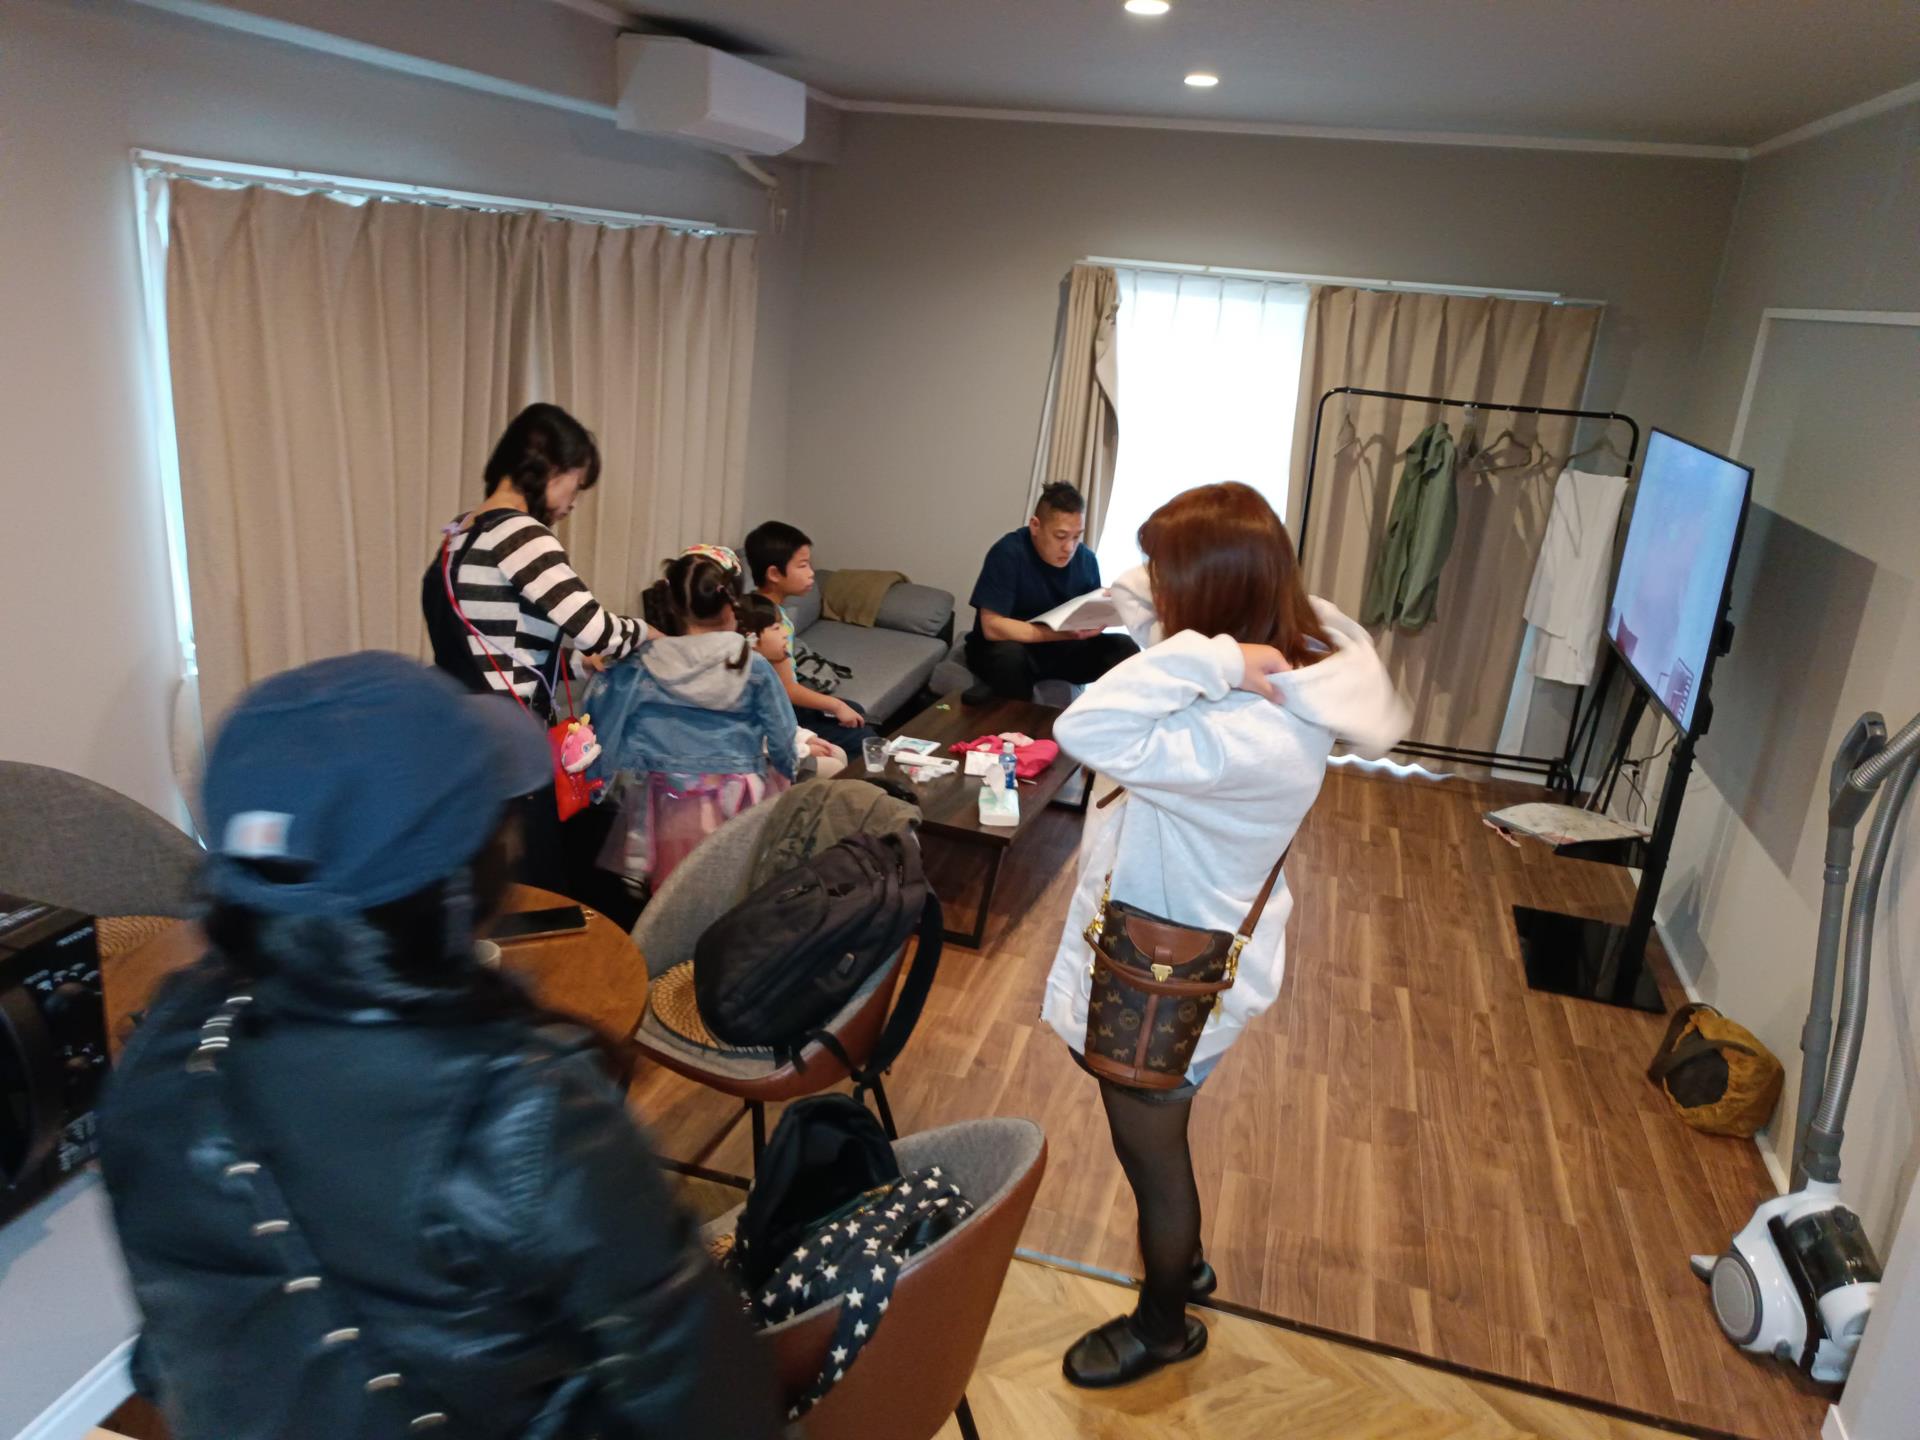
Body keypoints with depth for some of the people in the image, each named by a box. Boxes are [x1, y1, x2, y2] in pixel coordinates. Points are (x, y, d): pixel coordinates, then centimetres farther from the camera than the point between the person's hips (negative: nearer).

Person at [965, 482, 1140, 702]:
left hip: (1059, 650, 5)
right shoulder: (1008, 552, -22)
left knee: (1124, 649, -15)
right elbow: (992, 626, -27)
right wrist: (1064, 633, -34)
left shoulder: (1086, 559, -5)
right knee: (1009, 655, -37)